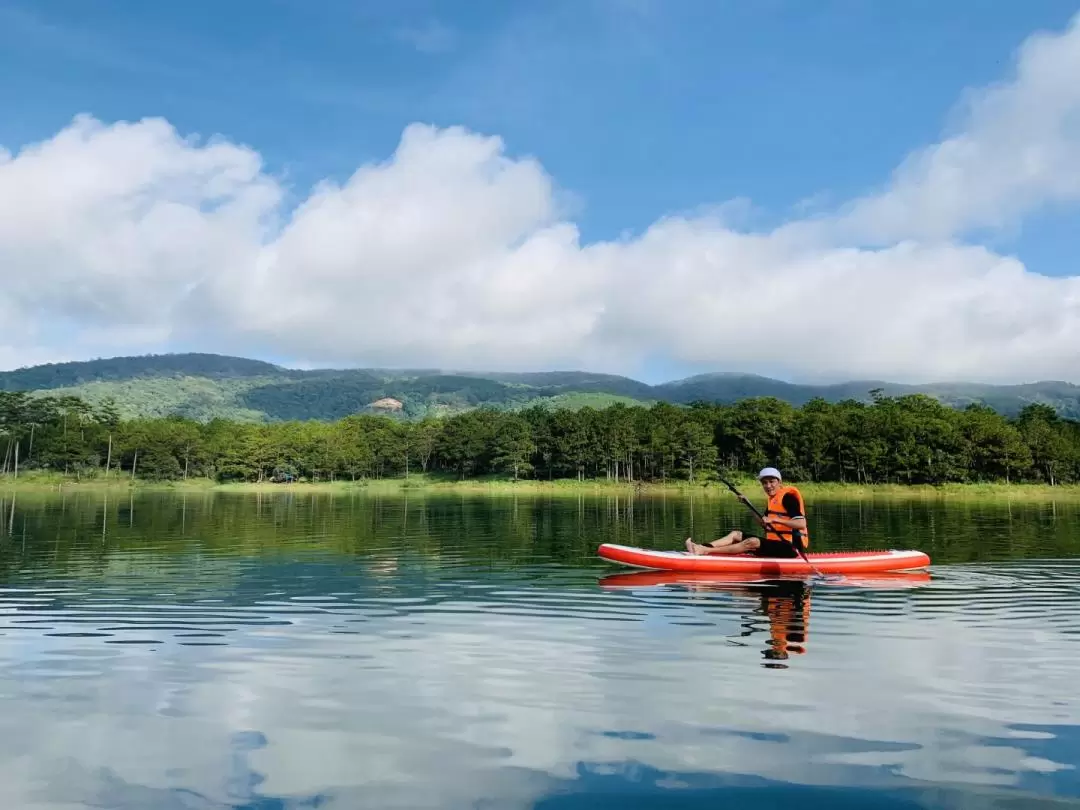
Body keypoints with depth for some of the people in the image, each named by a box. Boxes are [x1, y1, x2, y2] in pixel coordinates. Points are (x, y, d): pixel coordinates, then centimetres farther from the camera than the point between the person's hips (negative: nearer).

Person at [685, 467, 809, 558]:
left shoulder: (788, 497, -11)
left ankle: (706, 550, -39)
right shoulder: (773, 499, 17)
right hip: (775, 543, 10)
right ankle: (702, 548, -20)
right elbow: (765, 525, 18)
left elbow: (801, 524, -22)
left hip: (789, 546, -10)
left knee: (752, 542, -31)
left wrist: (774, 519, -26)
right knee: (736, 534, 1)